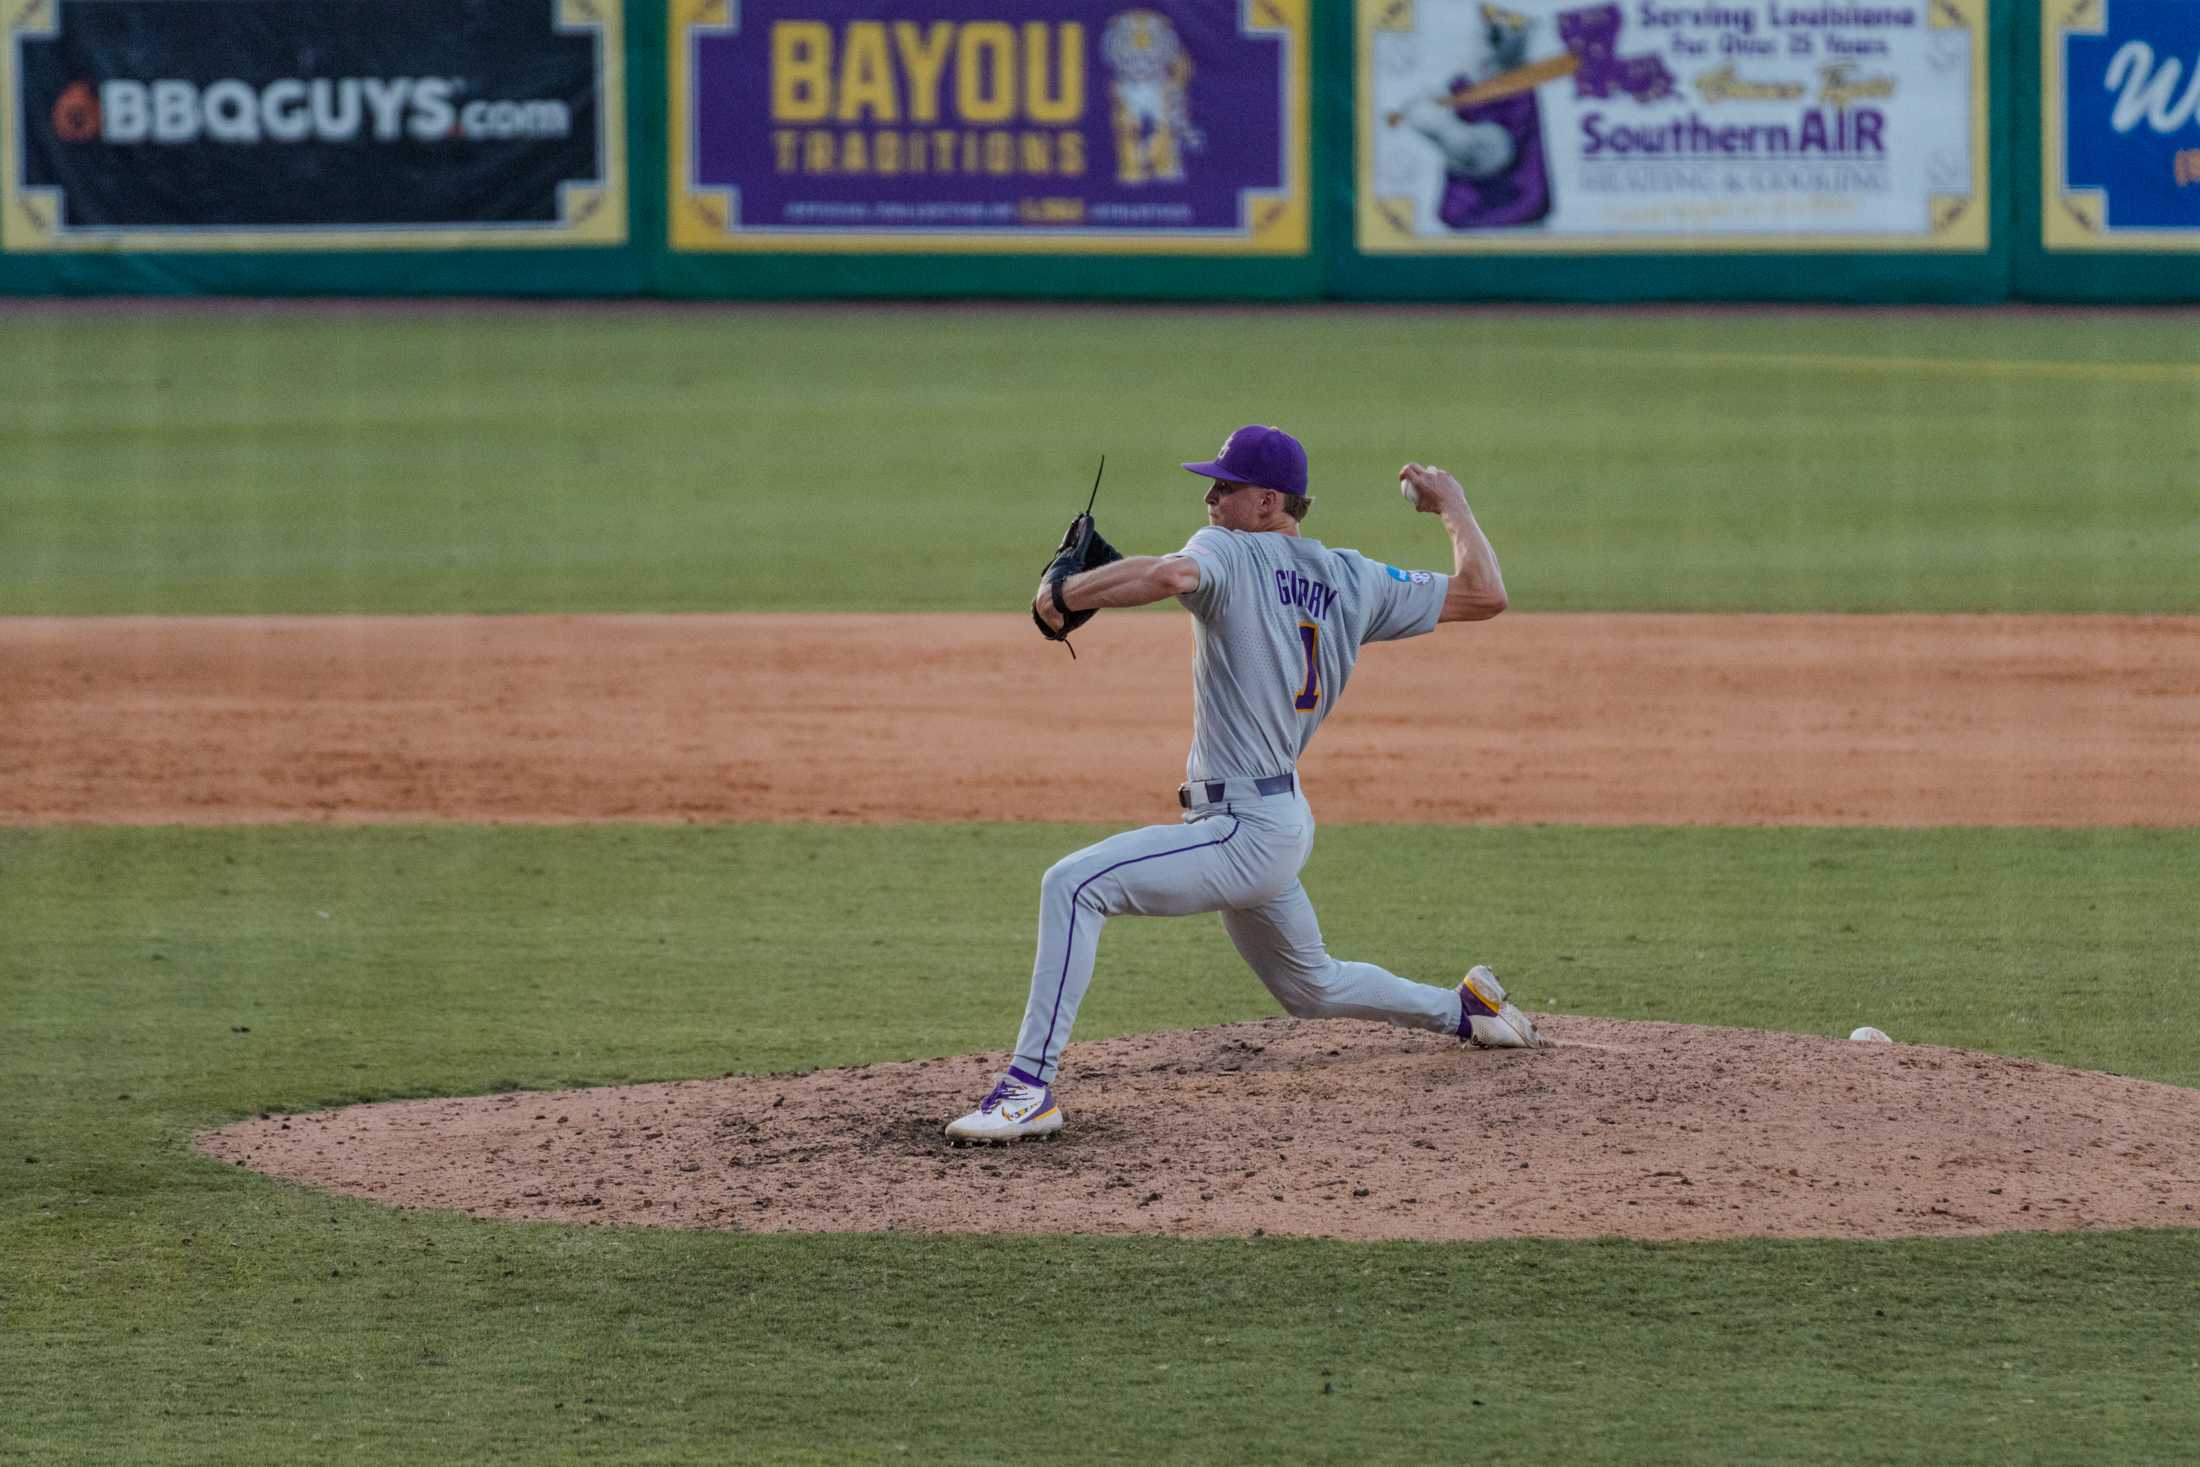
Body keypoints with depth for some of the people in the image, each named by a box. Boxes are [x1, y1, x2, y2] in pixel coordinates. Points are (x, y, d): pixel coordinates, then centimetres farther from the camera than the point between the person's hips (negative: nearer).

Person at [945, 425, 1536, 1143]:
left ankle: (1030, 1086, -27)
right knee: (1312, 986, 32)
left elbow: (1168, 575, -35)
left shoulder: (1231, 554, -12)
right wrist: (1452, 505, 26)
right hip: (1284, 822, 9)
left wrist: (1063, 592, -21)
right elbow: (1484, 595, 10)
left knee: (1074, 884, -20)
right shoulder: (1352, 582, 9)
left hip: (1242, 833, -9)